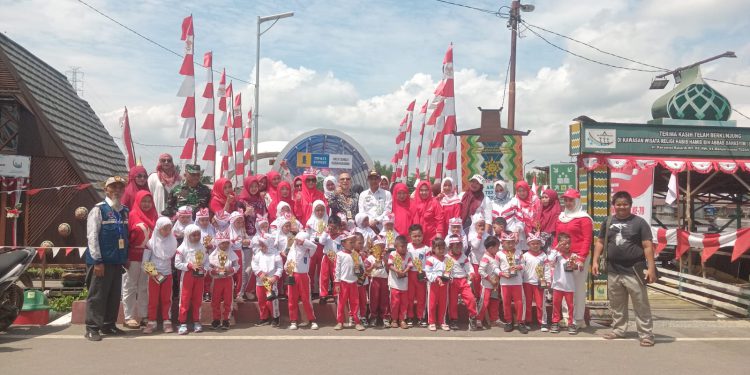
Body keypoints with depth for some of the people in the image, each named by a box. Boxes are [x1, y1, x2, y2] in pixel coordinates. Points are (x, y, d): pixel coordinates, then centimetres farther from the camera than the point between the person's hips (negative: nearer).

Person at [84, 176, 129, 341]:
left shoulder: (124, 211, 13)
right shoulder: (98, 210, -7)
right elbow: (92, 236, -12)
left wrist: (125, 258, 12)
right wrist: (97, 261, -17)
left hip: (117, 261, 7)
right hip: (101, 261, -7)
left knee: (115, 295, 12)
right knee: (97, 295, -2)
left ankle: (108, 325, 23)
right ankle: (92, 328, 6)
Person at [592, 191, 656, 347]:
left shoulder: (639, 222, -3)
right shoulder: (608, 222, 9)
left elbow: (648, 246, -7)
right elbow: (600, 242, 15)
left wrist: (651, 267, -14)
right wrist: (595, 261, 5)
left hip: (634, 271, -4)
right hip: (613, 271, 4)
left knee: (641, 305, -1)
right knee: (616, 305, 15)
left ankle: (646, 334, 6)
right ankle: (618, 329, 27)